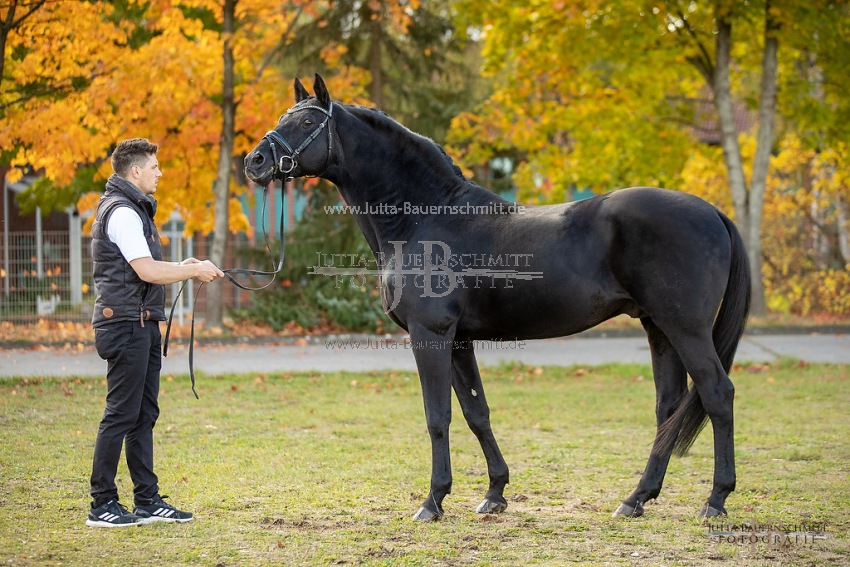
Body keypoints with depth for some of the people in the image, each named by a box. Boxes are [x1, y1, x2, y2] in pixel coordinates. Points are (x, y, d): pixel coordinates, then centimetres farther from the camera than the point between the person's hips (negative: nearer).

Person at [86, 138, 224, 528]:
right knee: (121, 415, -7)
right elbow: (147, 271, -21)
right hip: (126, 324, -10)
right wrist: (194, 271, -9)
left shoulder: (134, 208, 19)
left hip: (142, 326, 10)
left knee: (143, 415, 11)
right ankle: (102, 506, -3)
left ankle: (148, 501, 15)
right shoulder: (122, 212, -14)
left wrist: (182, 266, 12)